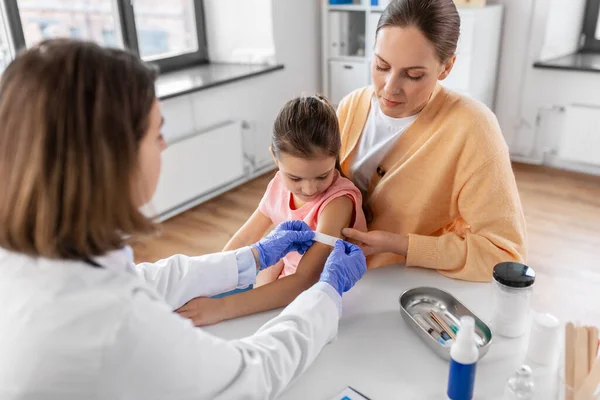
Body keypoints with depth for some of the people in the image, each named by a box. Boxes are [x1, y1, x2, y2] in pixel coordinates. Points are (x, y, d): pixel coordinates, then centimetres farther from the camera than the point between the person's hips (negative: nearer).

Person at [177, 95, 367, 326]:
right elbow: (244, 240, 5)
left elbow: (304, 280, -37)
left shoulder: (339, 201, -26)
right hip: (289, 293, 6)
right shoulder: (280, 185, -8)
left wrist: (221, 307, -43)